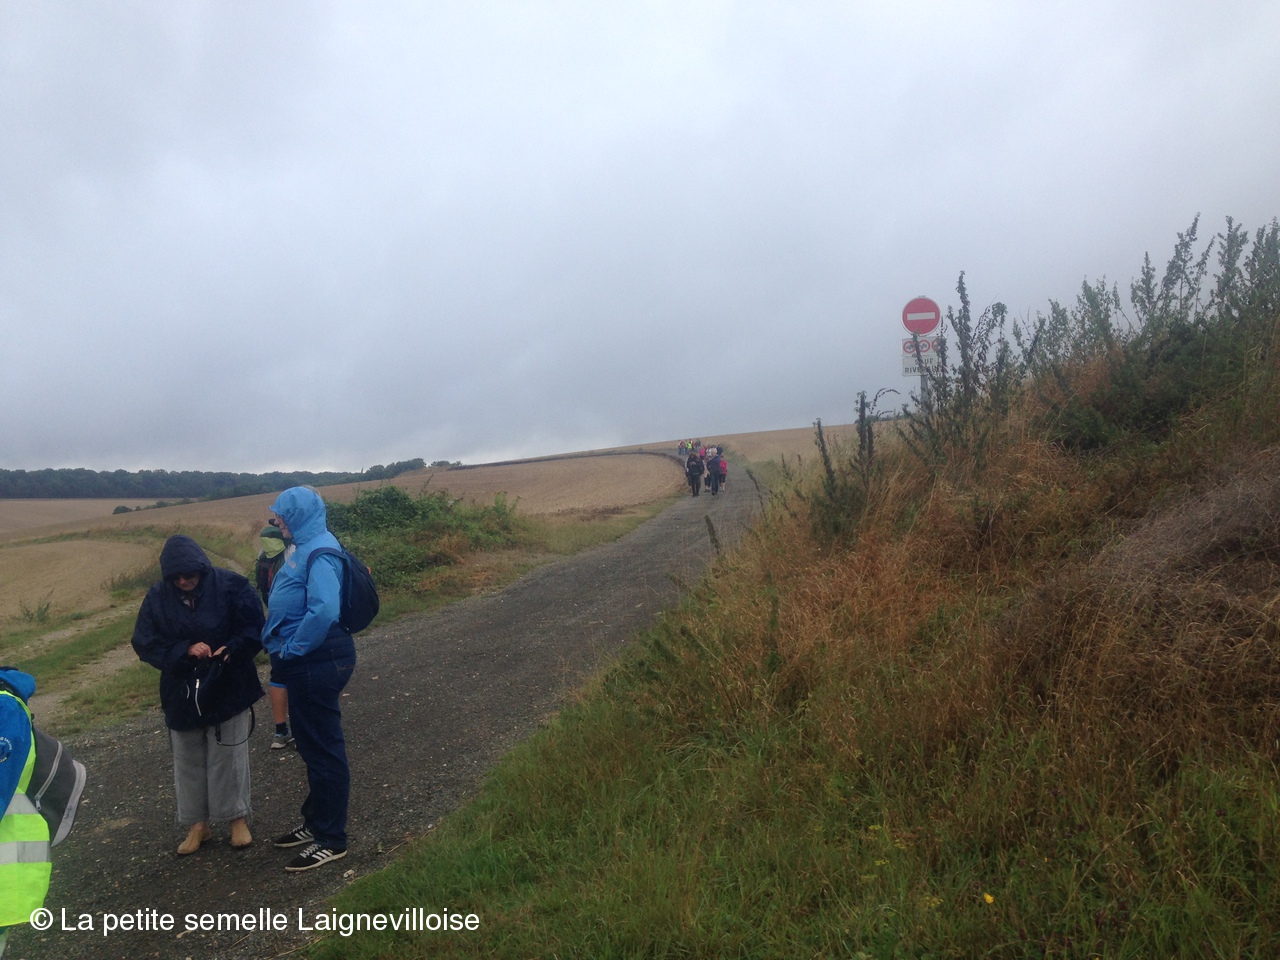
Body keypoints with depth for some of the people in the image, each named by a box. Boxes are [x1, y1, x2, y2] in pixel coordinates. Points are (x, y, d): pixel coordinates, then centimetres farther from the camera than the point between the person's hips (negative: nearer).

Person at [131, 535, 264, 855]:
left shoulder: (230, 586, -12)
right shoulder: (158, 597, -6)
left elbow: (255, 627, -9)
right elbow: (145, 644, -7)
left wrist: (233, 648, -27)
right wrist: (186, 650, -20)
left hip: (228, 688, -3)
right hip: (182, 693, 3)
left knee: (229, 755, 6)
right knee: (188, 761, 13)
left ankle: (238, 818, 21)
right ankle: (197, 824, 27)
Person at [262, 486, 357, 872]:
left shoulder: (319, 551, -20)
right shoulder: (306, 547, 12)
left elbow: (324, 609, -33)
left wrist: (293, 649, -21)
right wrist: (286, 650, 12)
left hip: (318, 663, -10)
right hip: (307, 662, 10)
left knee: (323, 748, 1)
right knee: (312, 744, 21)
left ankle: (331, 840, 13)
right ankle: (315, 822, 37)